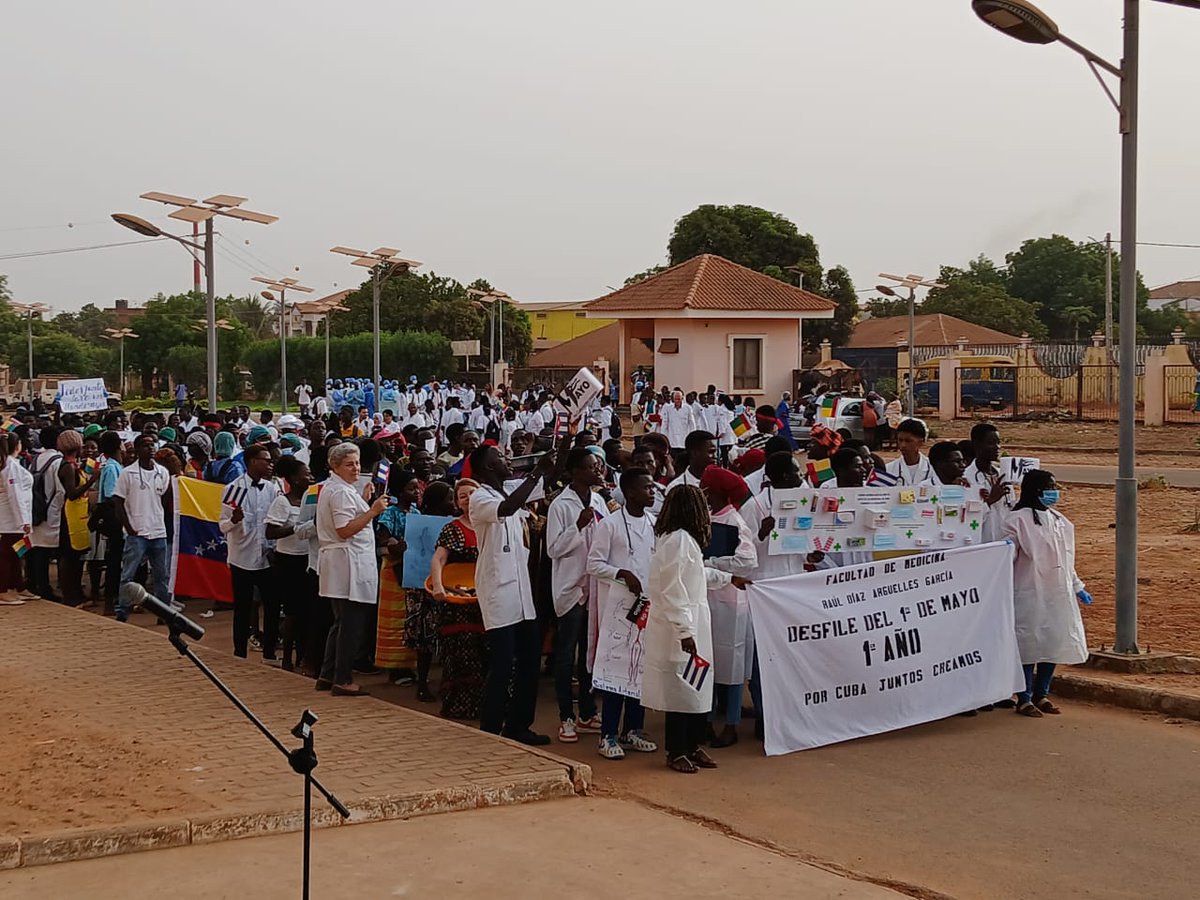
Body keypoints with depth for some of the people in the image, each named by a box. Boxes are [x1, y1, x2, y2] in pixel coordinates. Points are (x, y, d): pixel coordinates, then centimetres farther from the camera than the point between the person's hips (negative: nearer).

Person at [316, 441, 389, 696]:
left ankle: (327, 675, 21)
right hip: (349, 563, -11)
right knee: (351, 624, -7)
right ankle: (342, 679, -4)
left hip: (339, 564, 11)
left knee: (342, 622, 17)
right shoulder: (341, 492, -14)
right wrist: (373, 511, -24)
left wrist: (363, 501, 20)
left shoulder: (330, 488, 19)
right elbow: (344, 530, -22)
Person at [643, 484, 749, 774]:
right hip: (678, 628, -10)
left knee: (697, 688, 13)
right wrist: (685, 630, -22)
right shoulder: (678, 540, -17)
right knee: (681, 688, -2)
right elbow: (673, 589, -21)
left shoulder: (684, 539, 14)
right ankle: (676, 752, 7)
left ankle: (692, 746, 21)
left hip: (692, 624, 10)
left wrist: (729, 578, 42)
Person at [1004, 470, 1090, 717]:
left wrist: (1077, 588, 24)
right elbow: (1008, 556, -13)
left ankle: (1041, 694, 22)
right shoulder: (1018, 520, -9)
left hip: (1058, 596, 7)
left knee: (1055, 643, 9)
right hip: (1029, 596, -7)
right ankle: (1024, 698, 7)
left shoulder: (1060, 522, 14)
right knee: (1029, 644, -3)